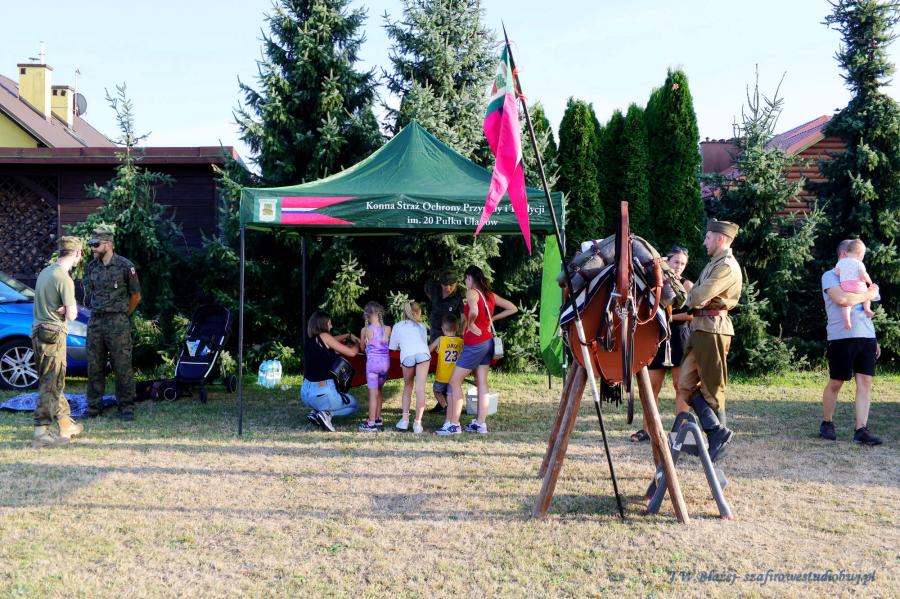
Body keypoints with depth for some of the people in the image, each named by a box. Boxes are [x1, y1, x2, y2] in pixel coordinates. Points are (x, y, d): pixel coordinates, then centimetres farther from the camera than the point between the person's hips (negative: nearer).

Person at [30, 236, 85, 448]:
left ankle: (66, 424, 27)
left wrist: (60, 310, 0)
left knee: (52, 382, 16)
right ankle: (41, 432, -3)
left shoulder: (45, 272, 11)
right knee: (51, 385, -4)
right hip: (53, 334, -9)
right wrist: (68, 310, 5)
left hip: (38, 332, 9)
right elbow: (72, 315, -17)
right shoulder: (64, 279, -16)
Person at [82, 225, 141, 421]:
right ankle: (94, 407, 17)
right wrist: (97, 312, 16)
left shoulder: (125, 266, -6)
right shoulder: (90, 267, 10)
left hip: (117, 322, -5)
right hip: (95, 322, 5)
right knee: (94, 366, 8)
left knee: (122, 366, -3)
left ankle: (126, 407, 5)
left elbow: (136, 296, 2)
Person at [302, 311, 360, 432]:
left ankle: (316, 412, 13)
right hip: (322, 393, -7)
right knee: (354, 405, 19)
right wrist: (357, 344, 14)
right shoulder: (323, 337, -11)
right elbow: (352, 352, -6)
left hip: (305, 393, 7)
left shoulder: (309, 340, 8)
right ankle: (327, 413, -5)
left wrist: (349, 335, 25)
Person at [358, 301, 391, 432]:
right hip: (385, 362, 4)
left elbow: (362, 347, 7)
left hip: (372, 362, -4)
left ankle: (371, 423, -2)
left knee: (373, 393, -3)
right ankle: (378, 419, 29)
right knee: (379, 389, 20)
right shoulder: (387, 329, -1)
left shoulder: (365, 330, -7)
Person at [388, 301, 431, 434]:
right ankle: (417, 422, -7)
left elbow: (393, 347, 29)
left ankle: (404, 419, 13)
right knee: (420, 388, -2)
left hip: (407, 356, 0)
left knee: (408, 386, 19)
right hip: (423, 353, 0)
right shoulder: (421, 326, 32)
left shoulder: (397, 326, 29)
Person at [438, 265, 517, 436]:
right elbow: (513, 308, 15)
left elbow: (474, 311, -34)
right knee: (482, 382, 11)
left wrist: (470, 324, -15)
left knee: (455, 381, -2)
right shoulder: (490, 294, 9)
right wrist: (492, 318, 12)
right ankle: (480, 423, 13)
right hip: (488, 341, 8)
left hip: (474, 344, -8)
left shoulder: (471, 292, -13)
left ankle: (454, 424, -3)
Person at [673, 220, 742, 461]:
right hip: (700, 328, 10)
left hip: (713, 328, -10)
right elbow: (697, 298, 18)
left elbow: (698, 298, -21)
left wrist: (689, 290, 0)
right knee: (685, 384, 6)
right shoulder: (714, 263, 19)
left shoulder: (727, 266, -13)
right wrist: (693, 294, -2)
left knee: (712, 387, -2)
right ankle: (717, 431, 5)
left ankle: (717, 431, 8)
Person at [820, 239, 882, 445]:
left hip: (866, 336, 7)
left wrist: (874, 340, 19)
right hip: (842, 337, -7)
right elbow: (842, 299, -20)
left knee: (865, 382, -2)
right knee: (835, 383, 2)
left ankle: (861, 430, -4)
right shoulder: (830, 276, 0)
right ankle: (826, 424, 18)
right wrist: (867, 295, -6)